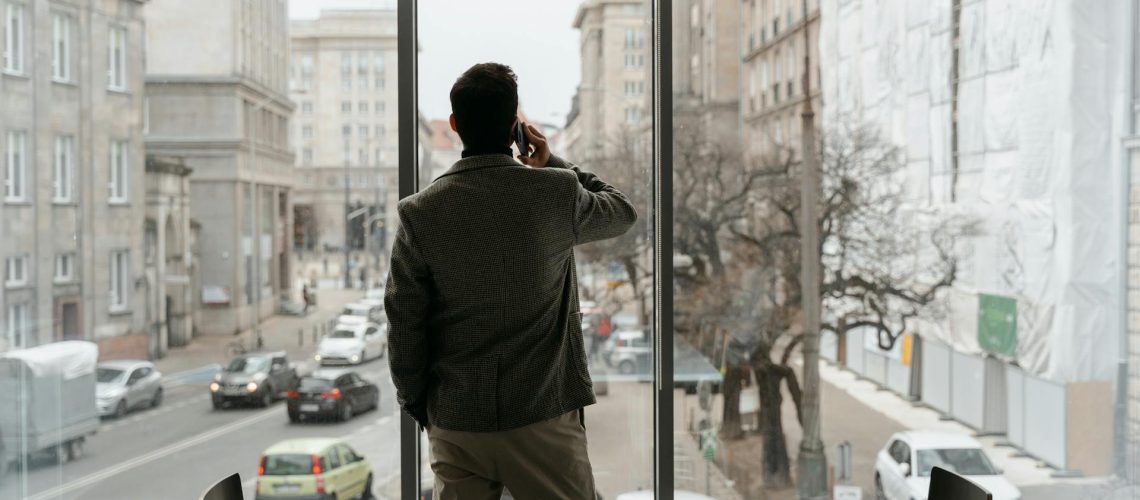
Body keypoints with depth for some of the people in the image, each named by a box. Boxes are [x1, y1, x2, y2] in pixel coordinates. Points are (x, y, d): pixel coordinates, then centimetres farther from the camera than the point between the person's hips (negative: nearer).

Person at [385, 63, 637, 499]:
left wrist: (414, 402, 10)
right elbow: (623, 212, 14)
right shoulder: (557, 192, -8)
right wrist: (554, 165, 16)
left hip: (456, 420, 1)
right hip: (543, 415, -1)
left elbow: (405, 327, -3)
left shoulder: (420, 213, -6)